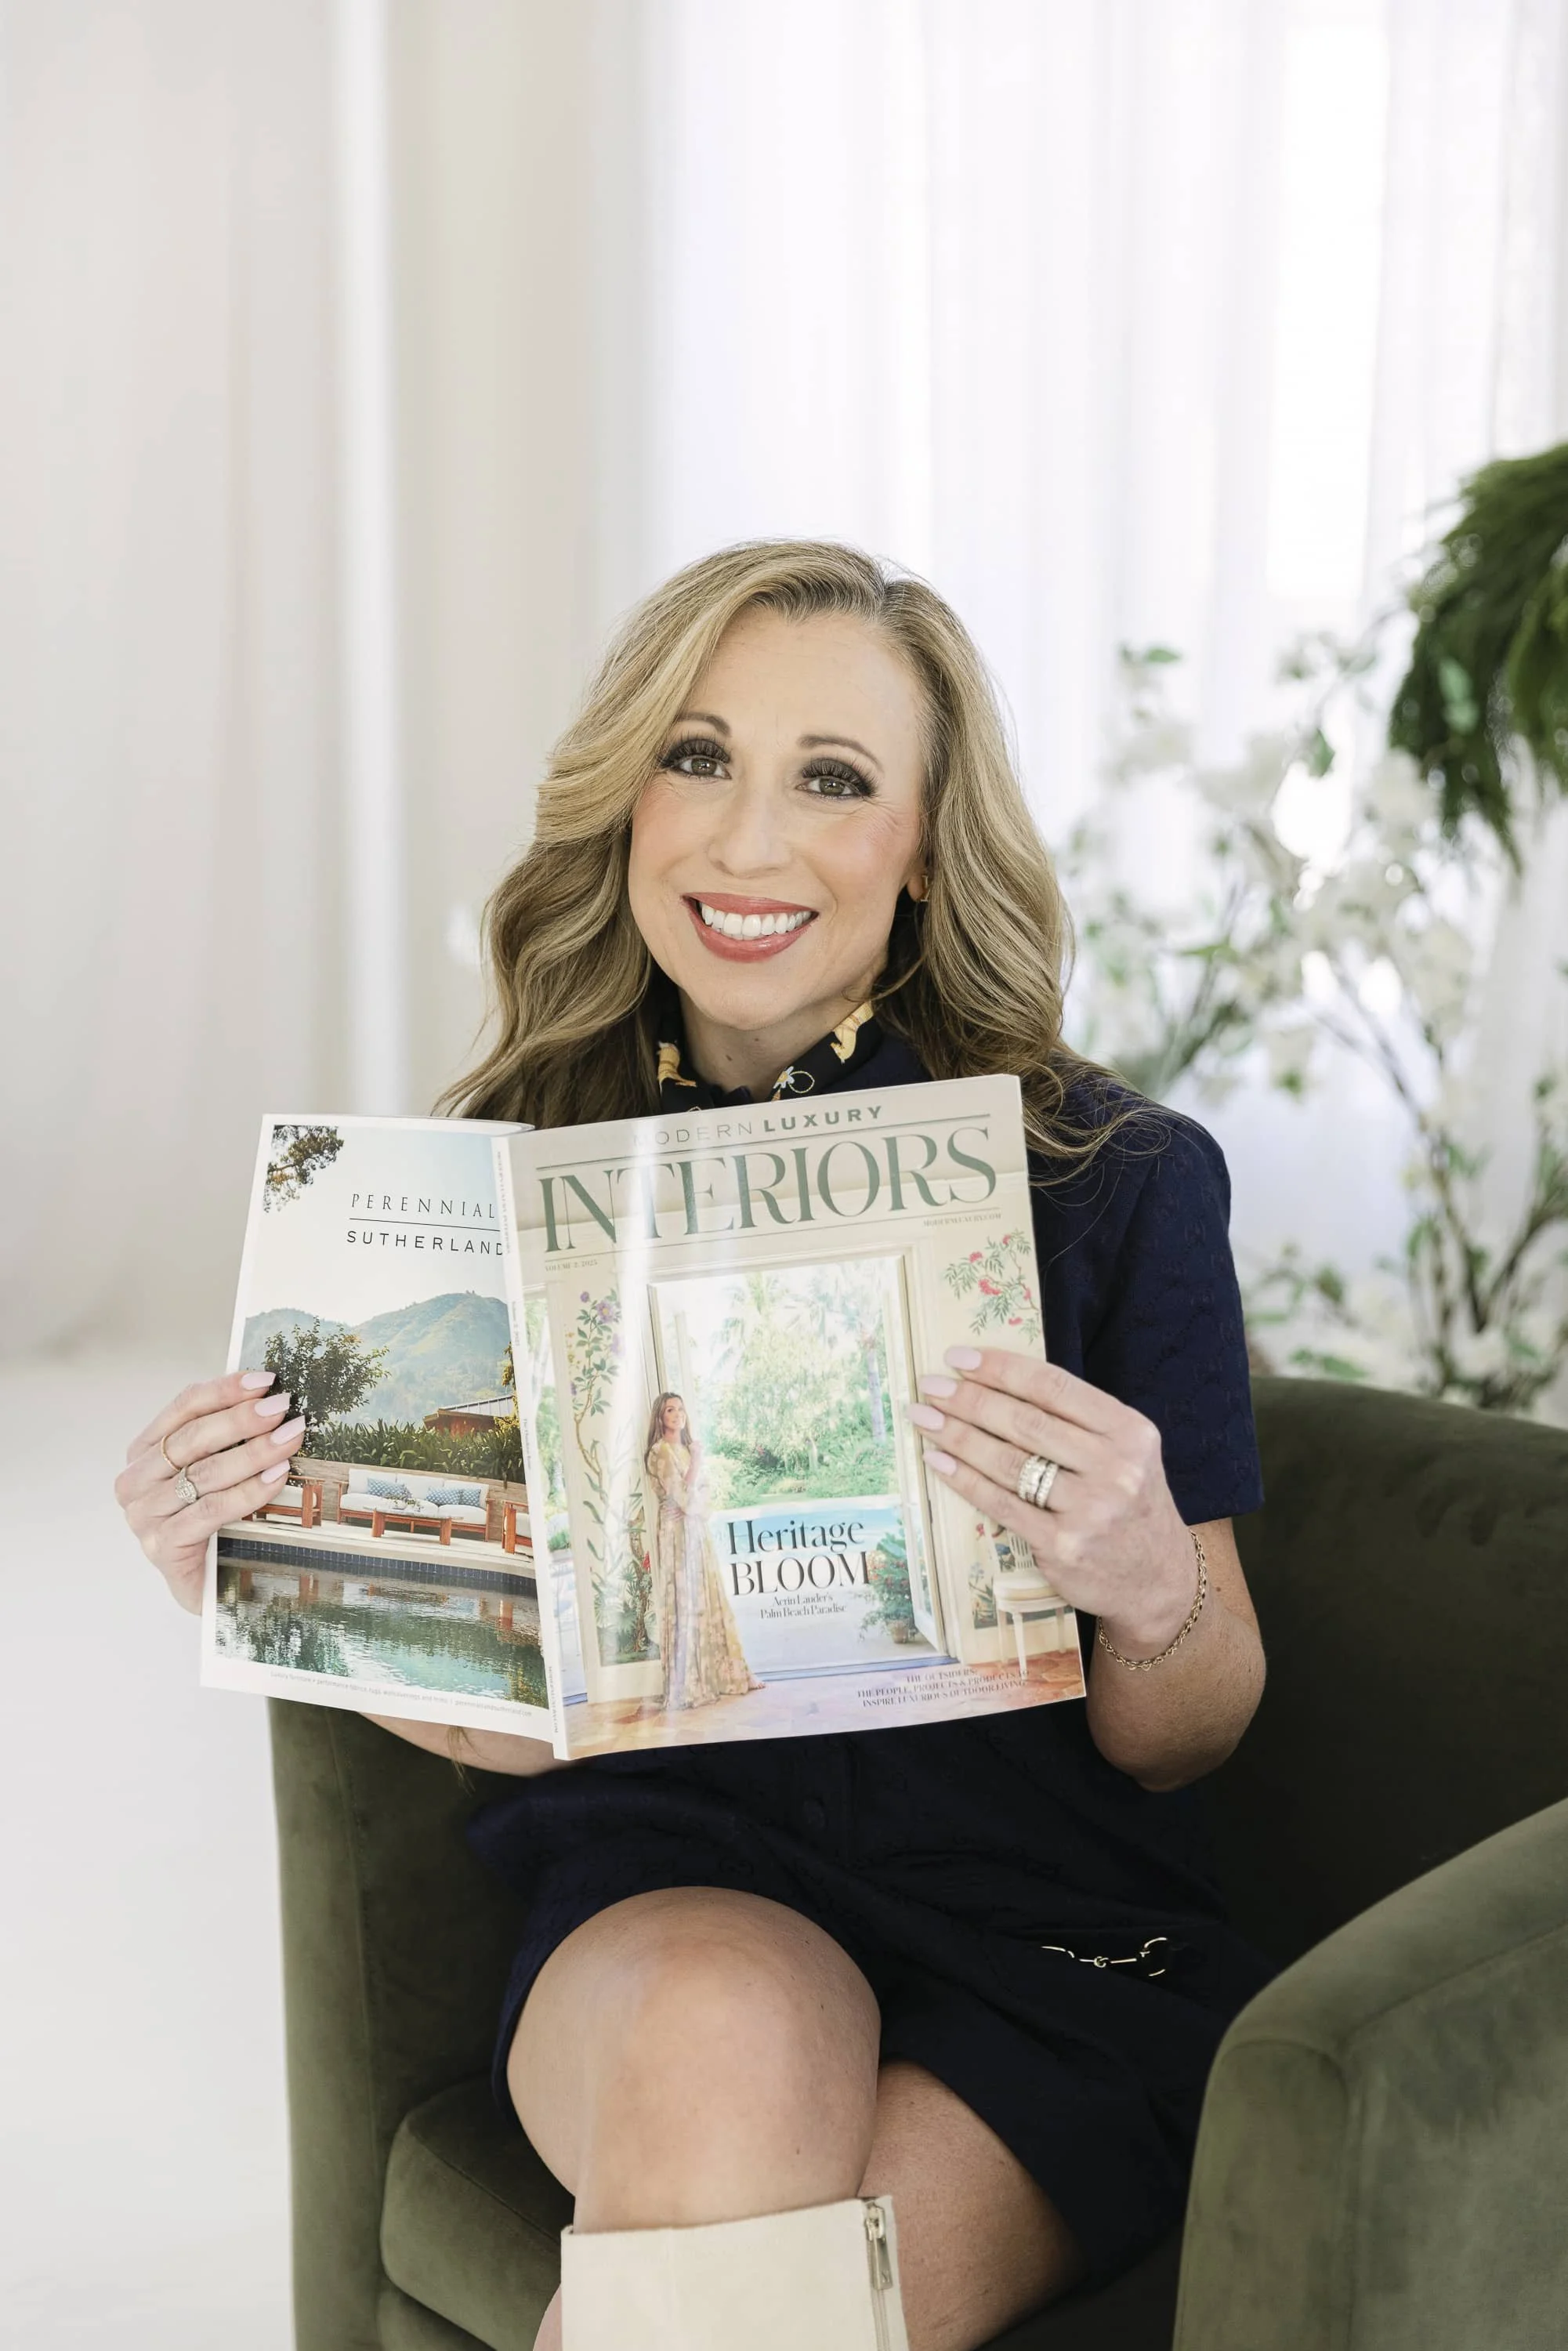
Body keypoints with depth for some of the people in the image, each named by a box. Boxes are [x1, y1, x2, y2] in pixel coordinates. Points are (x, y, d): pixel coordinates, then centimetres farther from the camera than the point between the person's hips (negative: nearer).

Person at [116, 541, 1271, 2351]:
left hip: (1041, 1931, -1)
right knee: (729, 2034, -33)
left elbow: (1181, 1741, 0)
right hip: (666, 1882, 1)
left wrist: (1150, 1594, -22)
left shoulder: (1121, 1180, -6)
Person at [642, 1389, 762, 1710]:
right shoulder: (661, 1452, -12)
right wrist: (697, 1462, -11)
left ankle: (714, 1677, 18)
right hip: (678, 1534, -9)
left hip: (698, 1533, 9)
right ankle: (685, 1688, -3)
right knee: (685, 1606, -7)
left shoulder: (686, 1449, 15)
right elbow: (684, 1499, -19)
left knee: (708, 1603, 11)